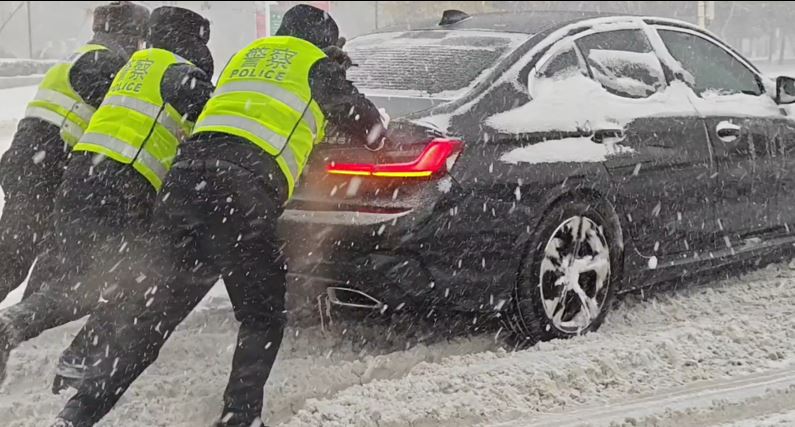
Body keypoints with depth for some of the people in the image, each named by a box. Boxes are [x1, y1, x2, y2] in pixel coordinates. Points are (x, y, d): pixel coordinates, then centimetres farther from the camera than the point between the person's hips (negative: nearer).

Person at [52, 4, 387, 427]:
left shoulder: (245, 55, 30)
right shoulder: (316, 66, 15)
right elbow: (361, 116, 22)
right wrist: (378, 134, 45)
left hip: (186, 172, 6)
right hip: (245, 189, -5)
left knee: (161, 301, 10)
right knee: (262, 317, 8)